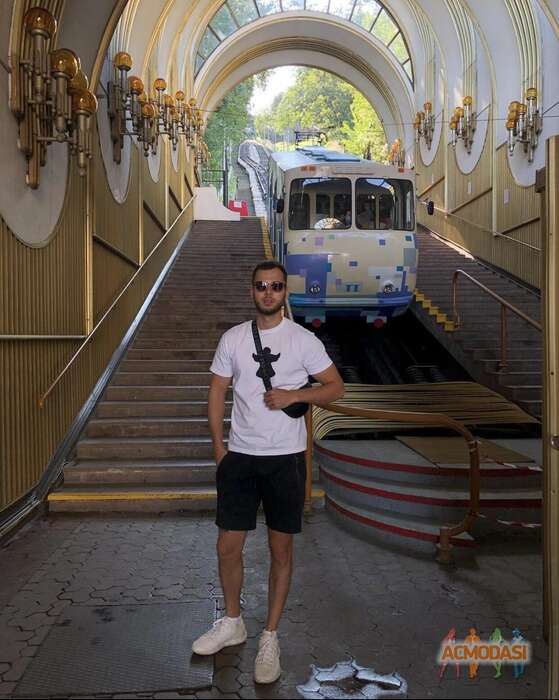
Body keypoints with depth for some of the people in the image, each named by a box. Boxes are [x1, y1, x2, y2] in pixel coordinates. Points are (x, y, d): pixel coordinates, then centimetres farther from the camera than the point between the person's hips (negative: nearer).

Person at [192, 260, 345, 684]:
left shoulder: (303, 340, -3)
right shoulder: (232, 339, 4)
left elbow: (335, 387, 0)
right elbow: (217, 392, 8)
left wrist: (294, 395, -16)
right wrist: (218, 446, 2)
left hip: (285, 458, -2)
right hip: (239, 457, 2)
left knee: (281, 548, 7)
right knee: (228, 546, 8)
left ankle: (270, 638, 24)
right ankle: (232, 623, 32)